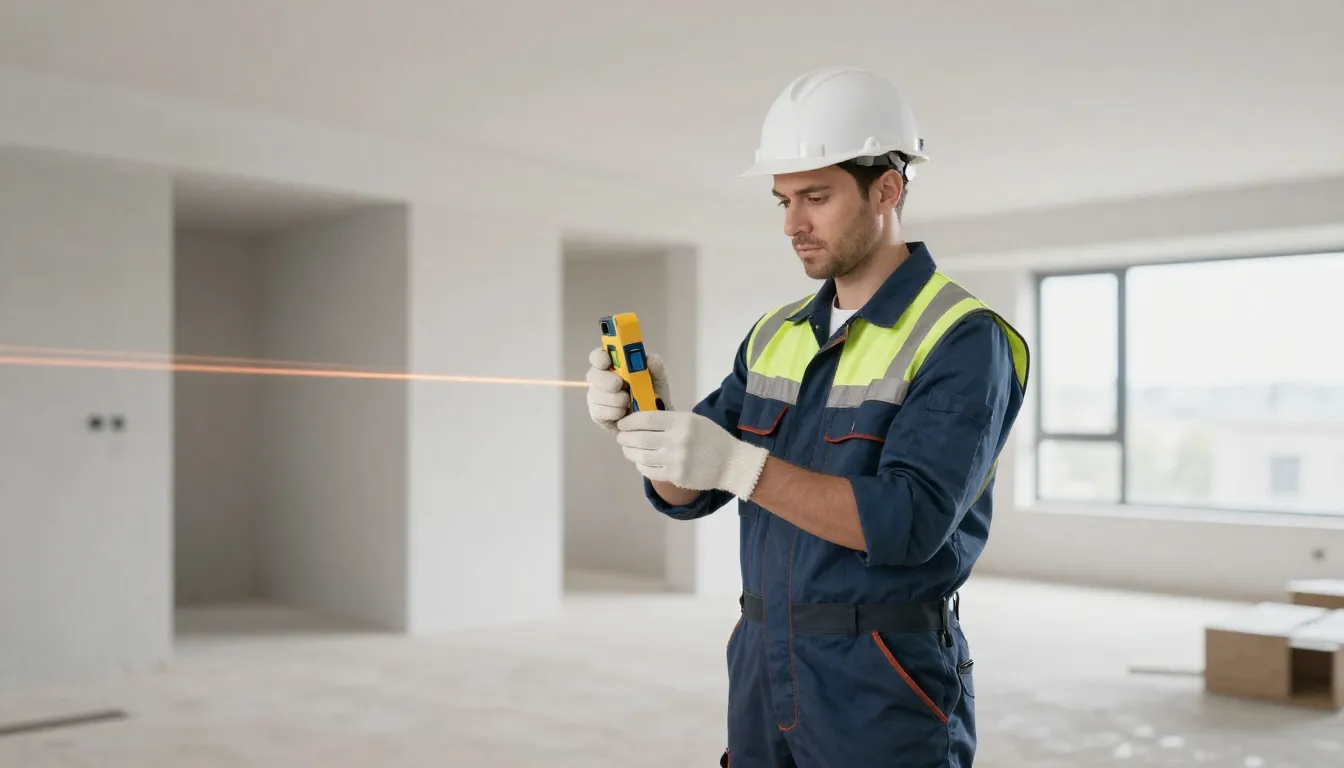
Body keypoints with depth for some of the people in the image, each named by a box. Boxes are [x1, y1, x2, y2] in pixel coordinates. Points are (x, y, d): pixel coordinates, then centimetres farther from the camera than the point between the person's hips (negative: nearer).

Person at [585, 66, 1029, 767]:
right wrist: (644, 421, -15)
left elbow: (909, 522, -24)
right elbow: (685, 493, 6)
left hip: (884, 690, -6)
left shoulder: (964, 340, -13)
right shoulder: (775, 335, 7)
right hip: (759, 669, 6)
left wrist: (739, 463, -33)